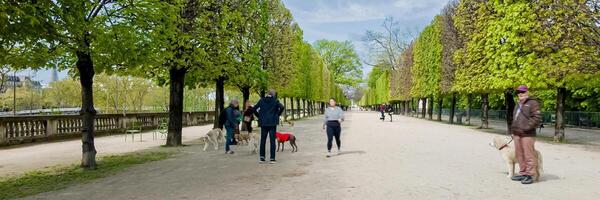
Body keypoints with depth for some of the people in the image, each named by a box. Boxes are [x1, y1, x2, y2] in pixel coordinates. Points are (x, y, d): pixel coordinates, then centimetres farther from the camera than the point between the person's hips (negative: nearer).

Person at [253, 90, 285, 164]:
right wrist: (277, 115, -5)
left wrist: (259, 116, 8)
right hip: (272, 123, -2)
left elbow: (254, 109, 1)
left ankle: (261, 158, 10)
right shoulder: (275, 100, -3)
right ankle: (272, 158, 1)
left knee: (263, 140, 11)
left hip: (263, 123, 2)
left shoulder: (262, 100, 5)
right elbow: (282, 107, -18)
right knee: (272, 140, 2)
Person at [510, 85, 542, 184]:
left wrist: (526, 127, -18)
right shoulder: (518, 105, 22)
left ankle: (530, 175, 1)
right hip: (517, 134, 8)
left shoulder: (533, 103, -4)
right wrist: (513, 130, 19)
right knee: (519, 155, 12)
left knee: (529, 155, -5)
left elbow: (537, 118, -13)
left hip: (527, 134, -8)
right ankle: (523, 173, 22)